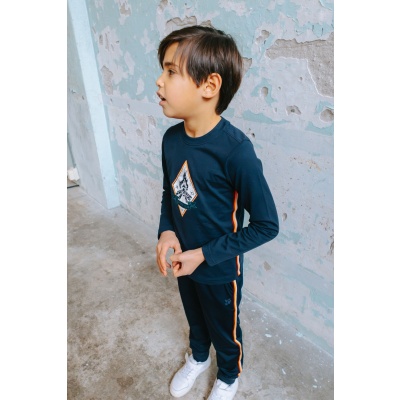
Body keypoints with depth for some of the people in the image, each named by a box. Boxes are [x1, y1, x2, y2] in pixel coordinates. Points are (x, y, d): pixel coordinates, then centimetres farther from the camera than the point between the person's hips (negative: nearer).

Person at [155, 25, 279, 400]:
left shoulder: (235, 150, -30)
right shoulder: (171, 138, -11)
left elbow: (267, 224, -22)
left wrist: (205, 254, -21)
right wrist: (166, 230, -12)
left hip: (220, 269, -5)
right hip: (183, 262, 5)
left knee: (225, 330, 24)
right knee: (195, 317, 31)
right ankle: (198, 356, 63)